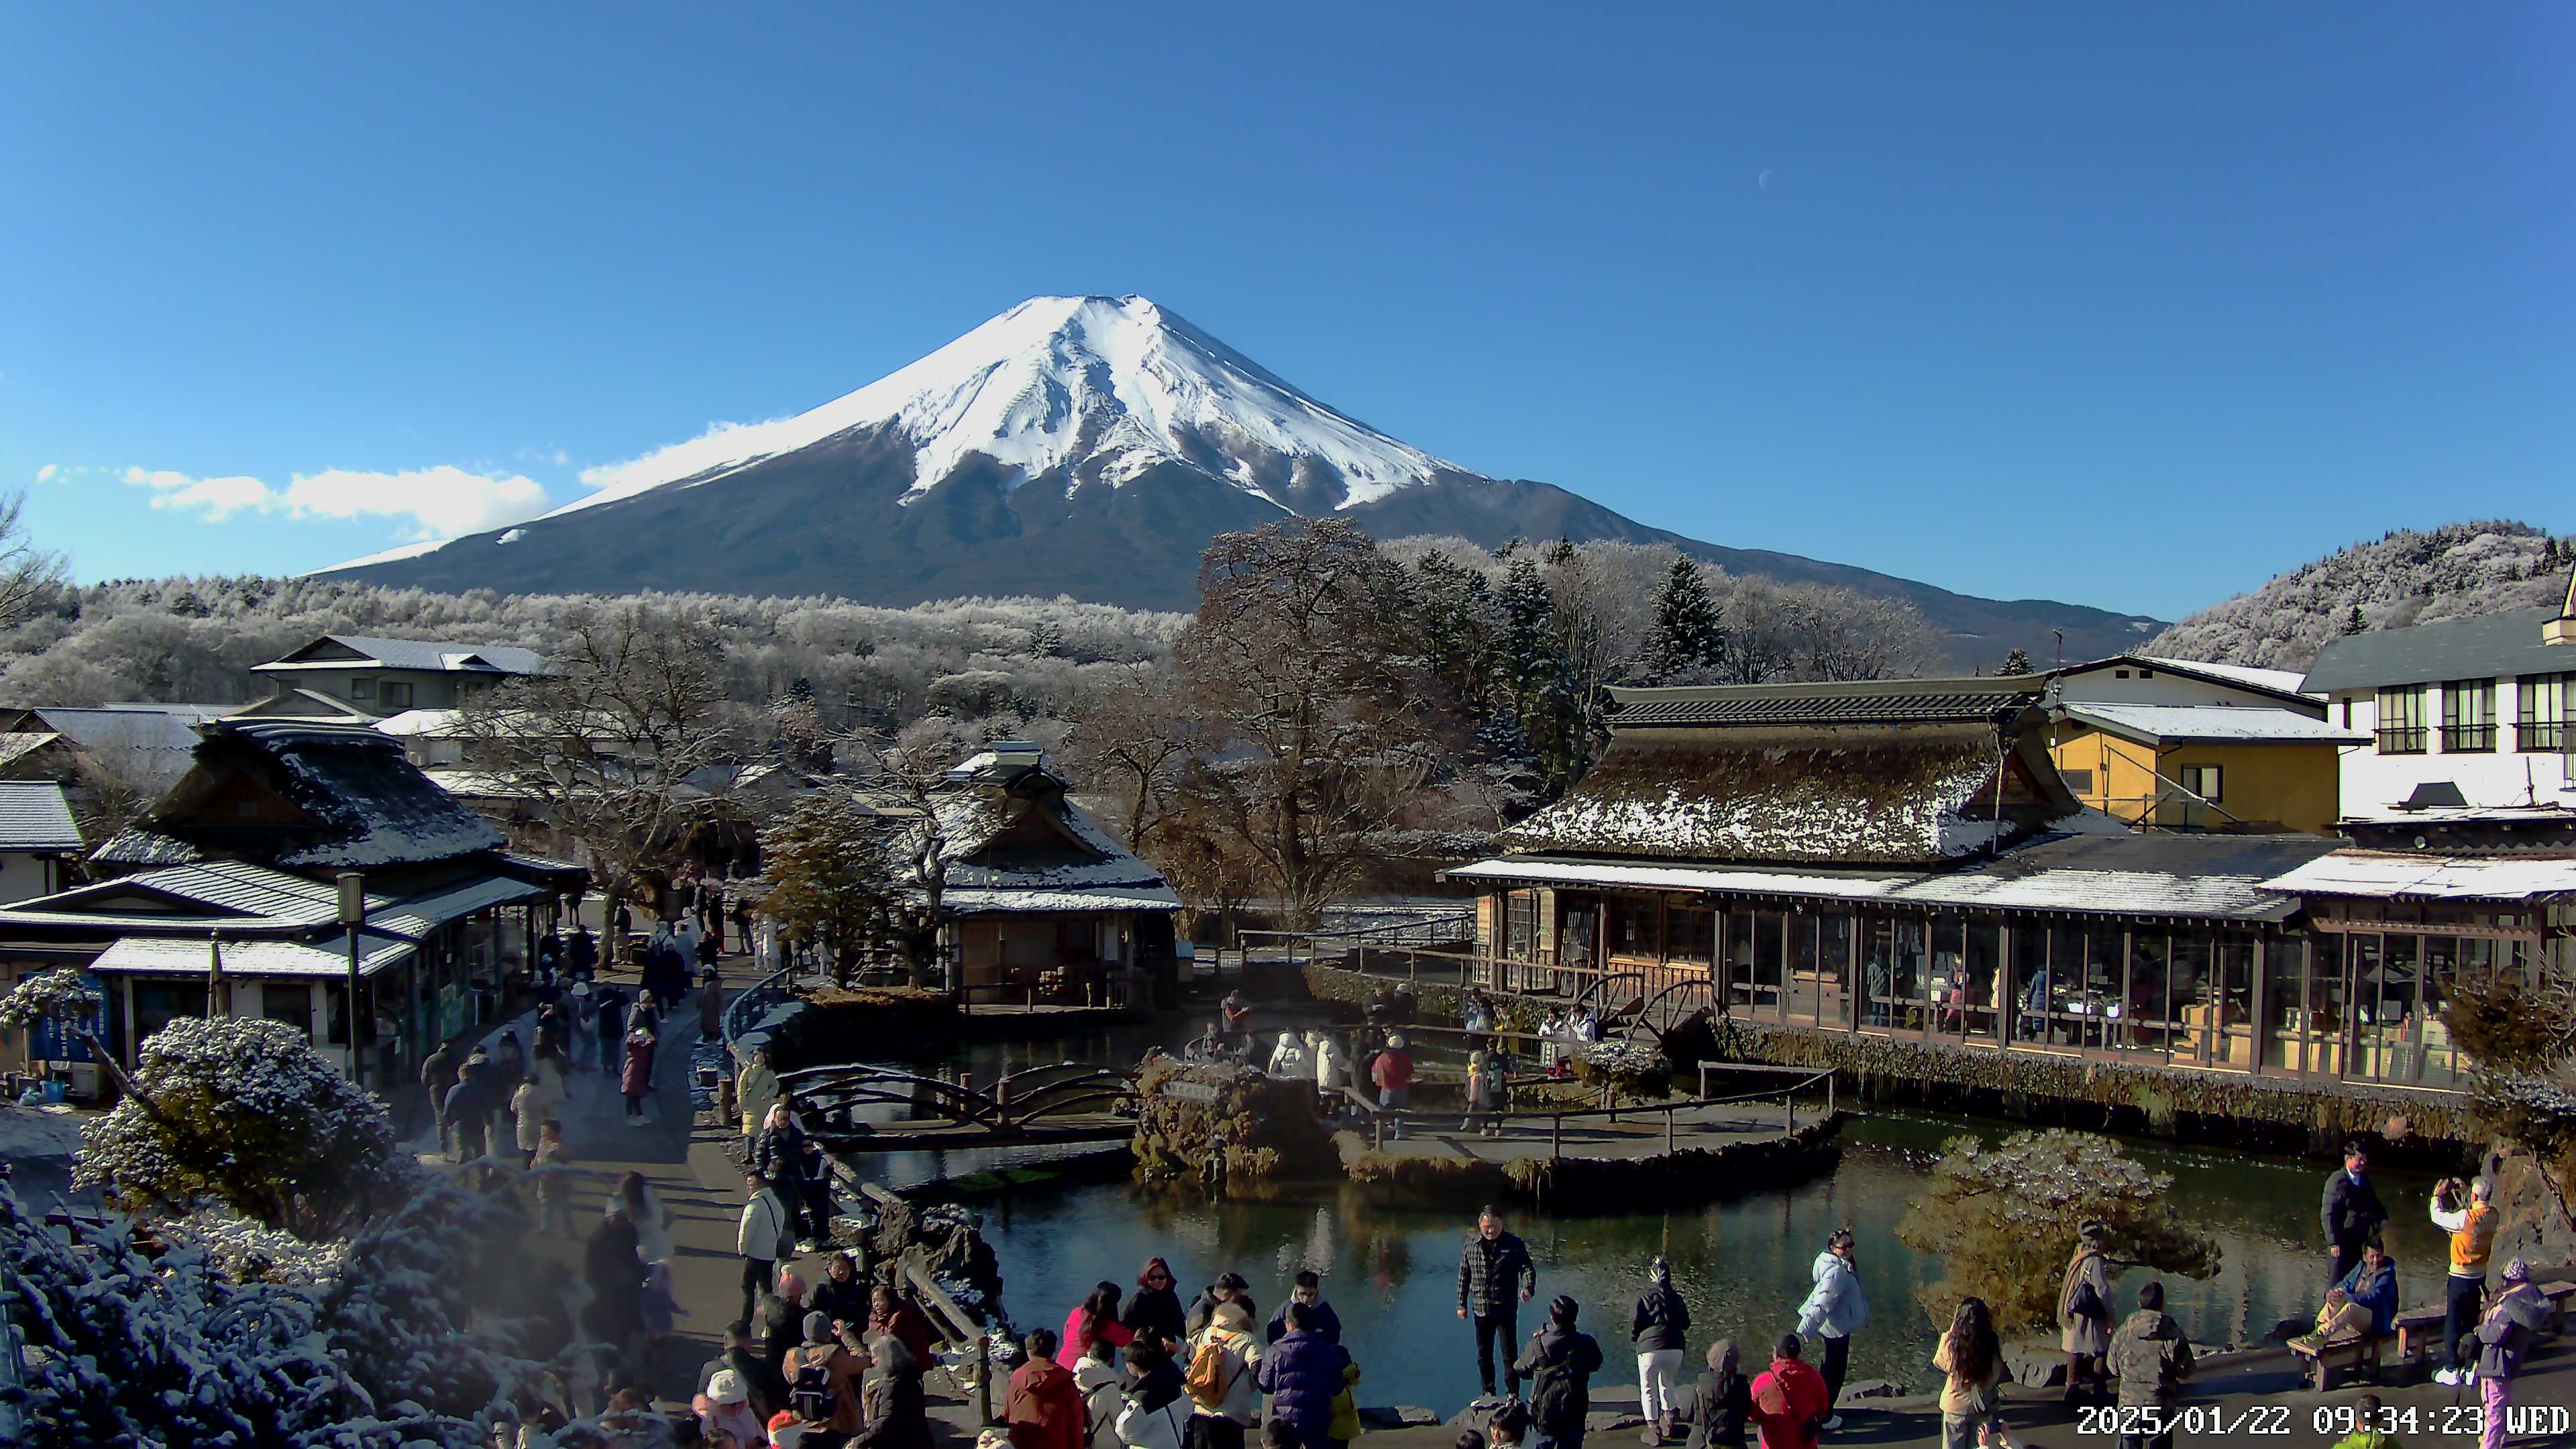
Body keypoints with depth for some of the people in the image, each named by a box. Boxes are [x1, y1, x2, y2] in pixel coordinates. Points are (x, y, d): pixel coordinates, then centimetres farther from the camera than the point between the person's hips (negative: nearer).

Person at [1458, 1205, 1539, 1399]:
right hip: (1480, 1310, 3)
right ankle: (1489, 1393, 28)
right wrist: (1462, 1304, 6)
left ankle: (1514, 1396, 12)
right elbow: (1464, 1276, 6)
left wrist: (1528, 1288, -31)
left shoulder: (1514, 1245, -7)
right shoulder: (1471, 1245, 0)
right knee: (1483, 1355, 14)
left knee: (1509, 1355, 0)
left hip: (1506, 1310, -3)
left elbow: (1528, 1268, -10)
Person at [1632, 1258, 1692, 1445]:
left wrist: (1635, 1337, 13)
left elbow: (1635, 1323, -7)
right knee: (1667, 1384, 28)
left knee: (1648, 1389, 10)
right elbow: (1686, 1324, 16)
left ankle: (1654, 1429, 8)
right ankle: (1669, 1420, 30)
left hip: (1650, 1350, -4)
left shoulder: (1644, 1298, -5)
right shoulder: (1677, 1298, 8)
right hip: (1675, 1349, 4)